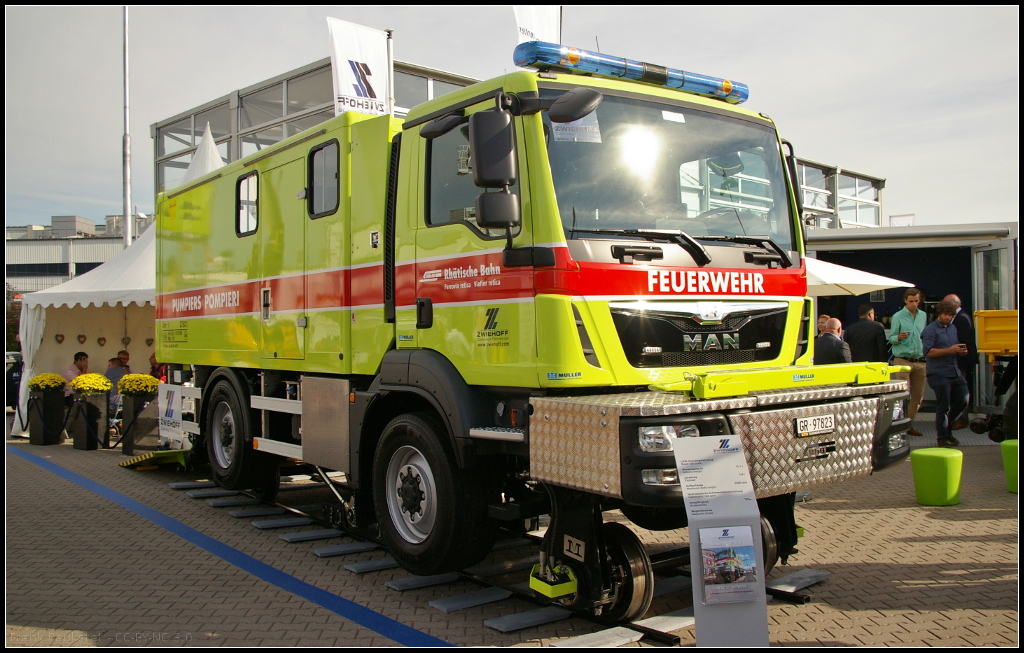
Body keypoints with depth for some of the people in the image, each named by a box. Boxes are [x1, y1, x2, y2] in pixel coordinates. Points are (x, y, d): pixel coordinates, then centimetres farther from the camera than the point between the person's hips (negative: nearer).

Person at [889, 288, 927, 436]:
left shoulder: (923, 315, 12)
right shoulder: (898, 317, -3)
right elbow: (891, 338, -5)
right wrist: (899, 337, -25)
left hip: (920, 361, 5)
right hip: (903, 360, -5)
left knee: (918, 395, 6)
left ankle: (909, 423, 17)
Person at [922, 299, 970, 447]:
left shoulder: (953, 328, 19)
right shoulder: (930, 330, -6)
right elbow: (928, 352, -17)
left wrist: (961, 352, 8)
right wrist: (949, 350, -23)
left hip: (955, 372, 8)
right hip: (939, 373, -8)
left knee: (962, 400, 8)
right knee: (943, 406, -3)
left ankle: (947, 428, 27)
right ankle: (943, 437, 7)